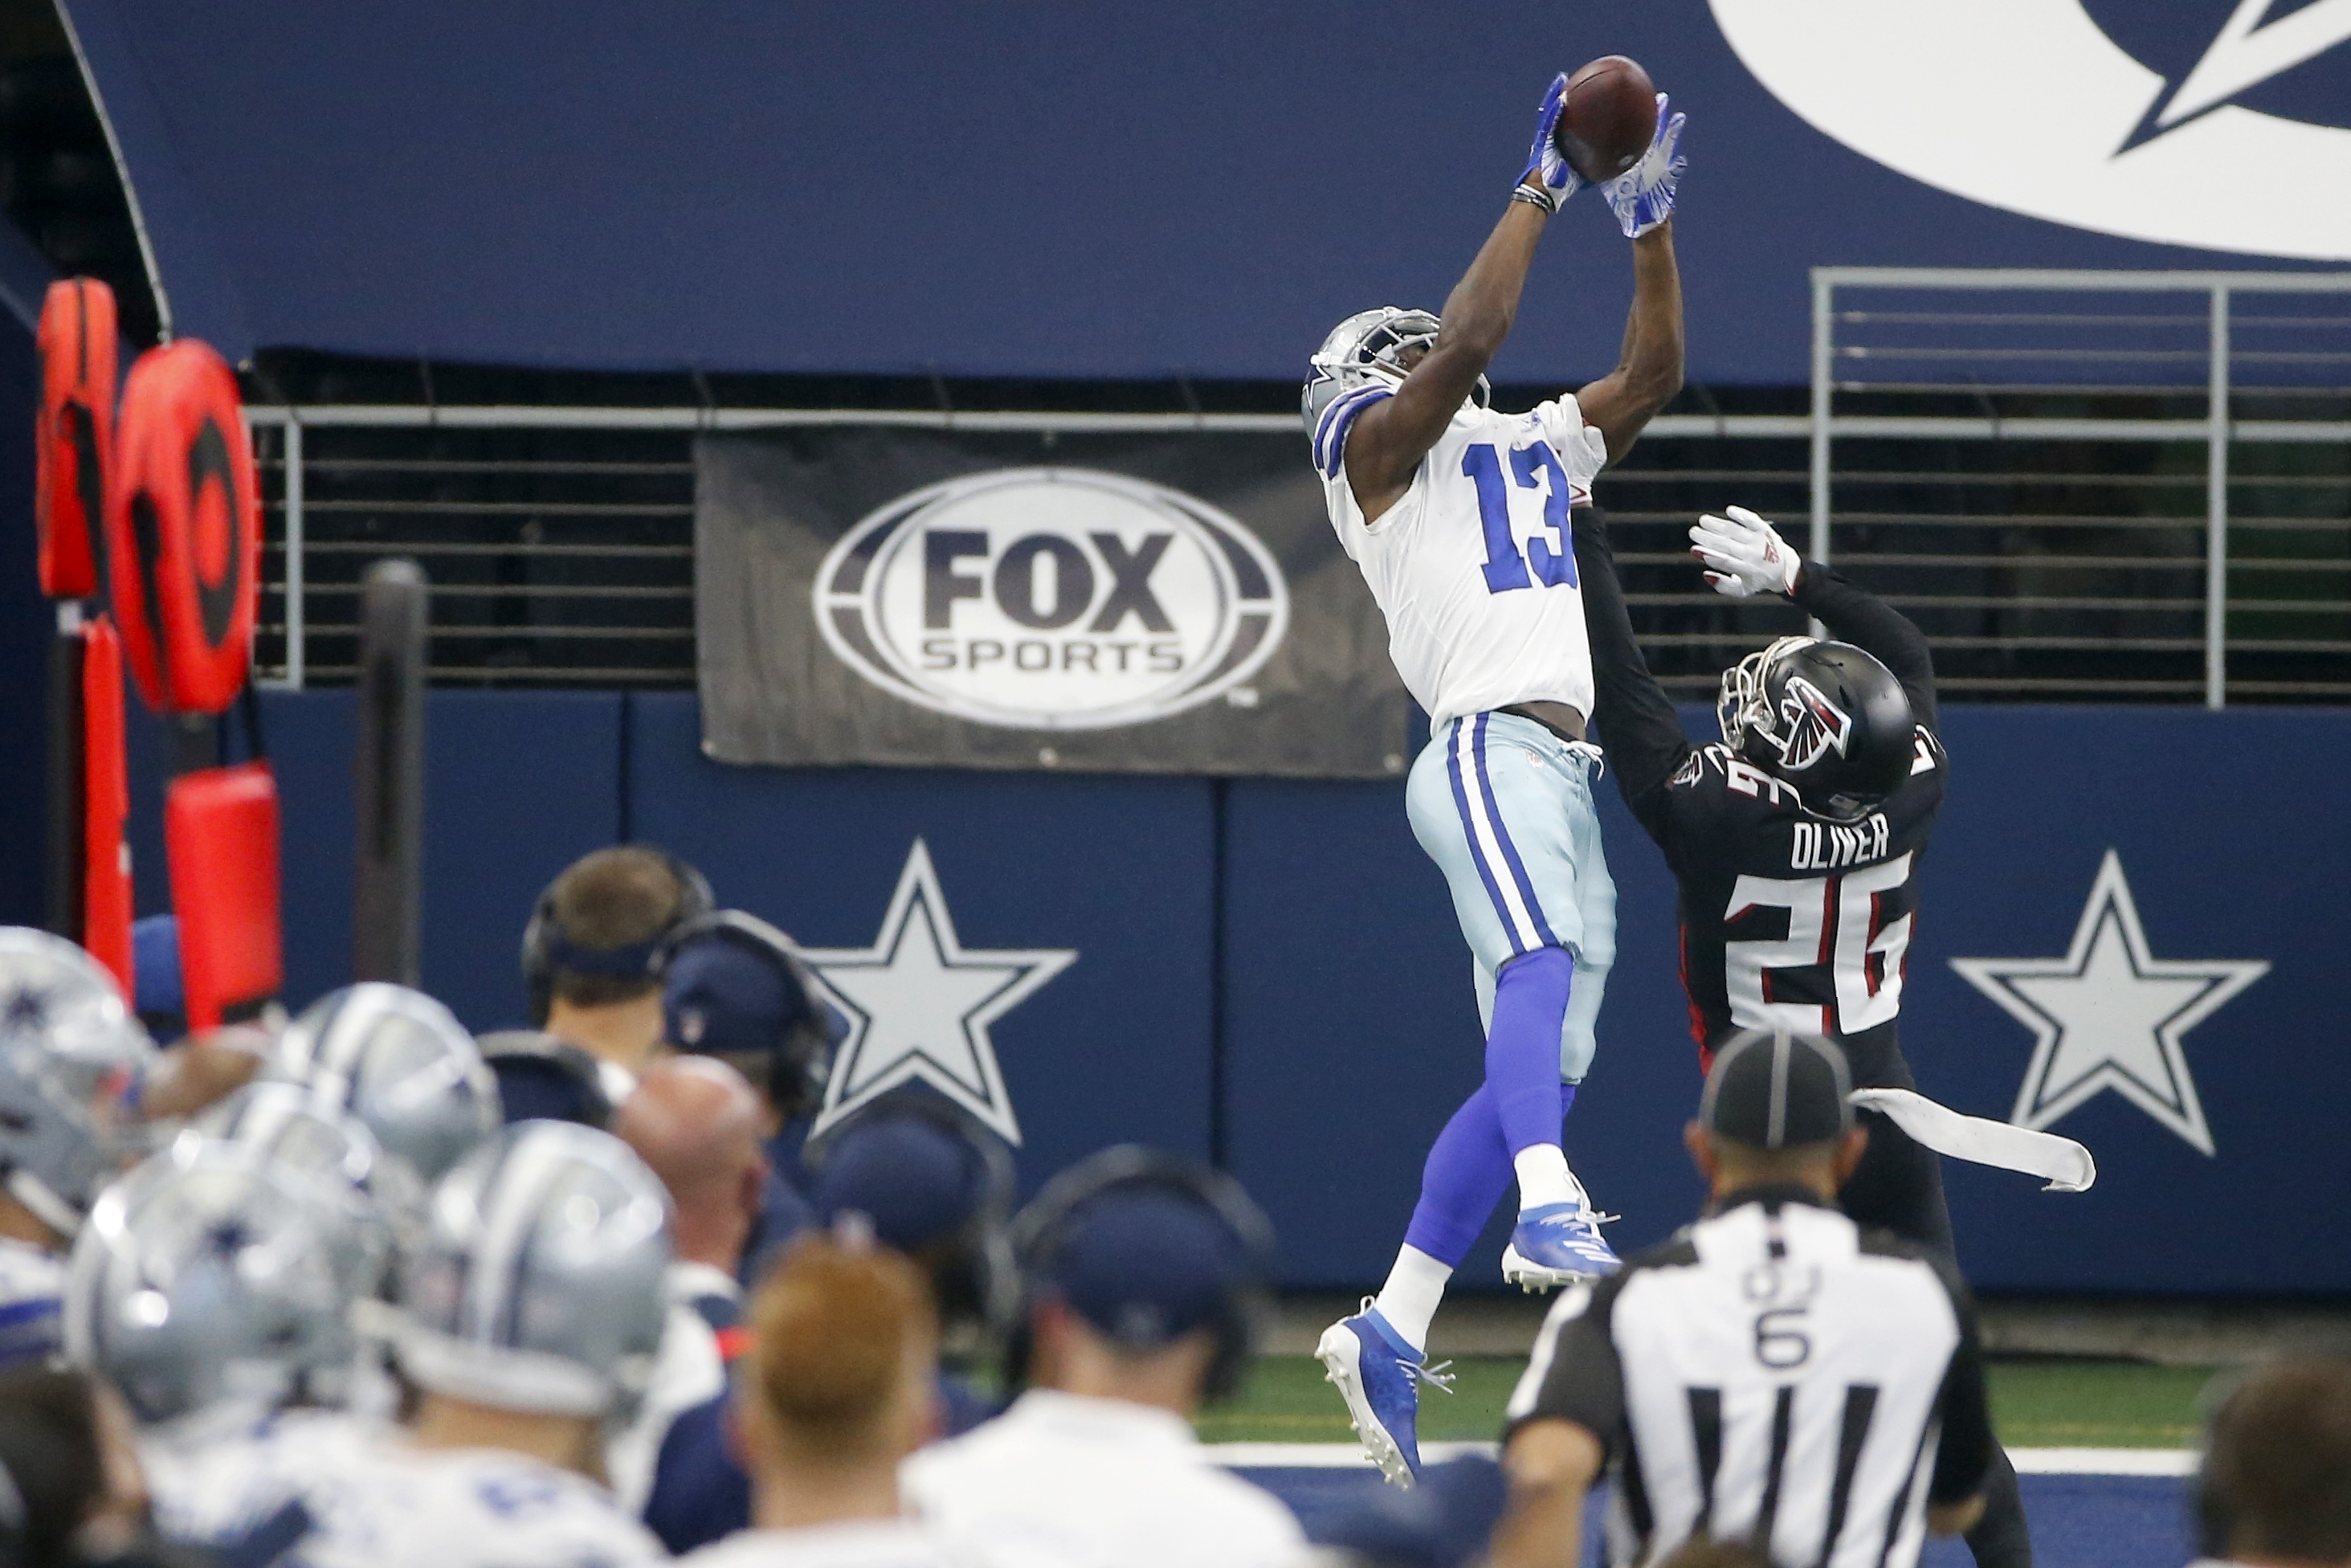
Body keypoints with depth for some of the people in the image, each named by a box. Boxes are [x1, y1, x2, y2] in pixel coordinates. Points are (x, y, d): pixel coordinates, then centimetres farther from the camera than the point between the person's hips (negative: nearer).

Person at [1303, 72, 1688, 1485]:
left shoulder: (1533, 451, 29)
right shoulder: (1377, 447, 9)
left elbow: (1653, 375, 26)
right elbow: (1474, 335, -6)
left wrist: (1652, 226, 19)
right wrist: (1544, 189, 0)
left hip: (1568, 780, 8)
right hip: (1488, 746, -8)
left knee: (1536, 1073, 3)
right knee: (1545, 963, -33)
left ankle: (1391, 1336, 5)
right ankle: (1550, 1207, -54)